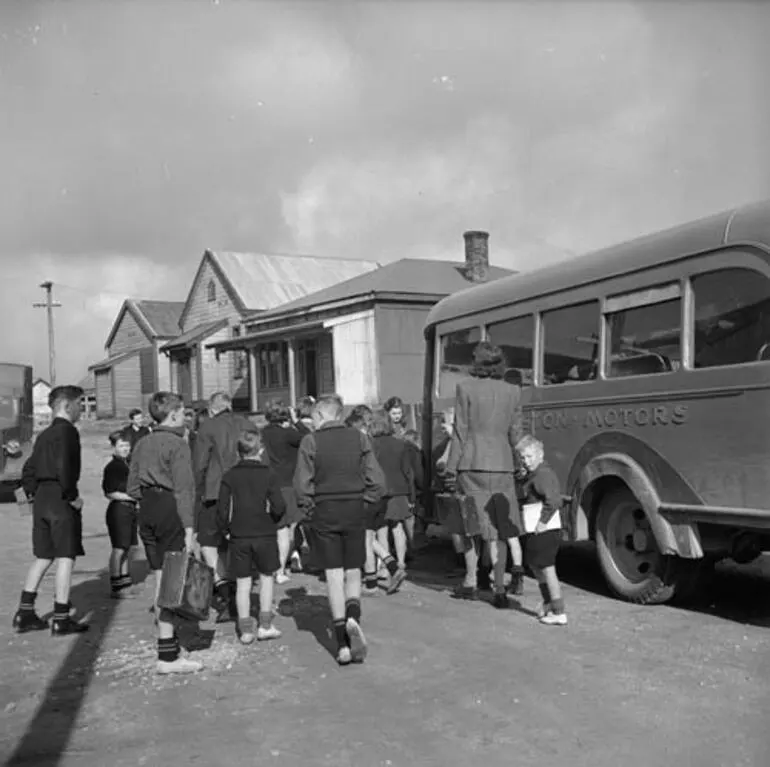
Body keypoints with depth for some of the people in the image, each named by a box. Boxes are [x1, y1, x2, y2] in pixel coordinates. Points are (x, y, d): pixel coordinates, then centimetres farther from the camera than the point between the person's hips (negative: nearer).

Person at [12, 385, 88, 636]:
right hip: (61, 498, -9)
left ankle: (25, 614, 17)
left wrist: (34, 493, 18)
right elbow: (64, 468, -23)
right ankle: (61, 619, 0)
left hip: (41, 499, 9)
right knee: (65, 557, -3)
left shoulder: (44, 435, 17)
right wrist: (72, 497, -16)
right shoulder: (67, 431, -11)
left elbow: (28, 471, 19)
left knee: (42, 557, 15)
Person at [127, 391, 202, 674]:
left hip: (146, 512, 8)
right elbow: (183, 489, -15)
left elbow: (131, 487, 13)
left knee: (160, 578, 16)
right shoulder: (177, 444, -10)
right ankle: (167, 656, -6)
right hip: (170, 512, -8)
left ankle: (165, 633, 25)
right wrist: (188, 528, -15)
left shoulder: (142, 444, 13)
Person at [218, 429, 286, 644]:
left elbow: (222, 508, -4)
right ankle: (265, 625, 13)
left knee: (242, 582, 8)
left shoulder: (229, 476, -1)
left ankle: (245, 629, 10)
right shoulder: (270, 475, -6)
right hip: (265, 534, -1)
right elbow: (278, 506, -12)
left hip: (238, 536, 1)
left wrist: (226, 529, 9)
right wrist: (273, 521, 7)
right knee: (266, 577, 13)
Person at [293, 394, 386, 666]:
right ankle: (353, 617, -15)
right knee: (353, 573, 13)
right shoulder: (359, 438, 0)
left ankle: (343, 643, 4)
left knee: (334, 576, 5)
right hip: (355, 511, 1)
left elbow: (302, 485, -7)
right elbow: (377, 482, -3)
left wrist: (309, 503, 9)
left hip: (325, 513, -1)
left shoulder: (310, 442, -6)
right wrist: (362, 499, 10)